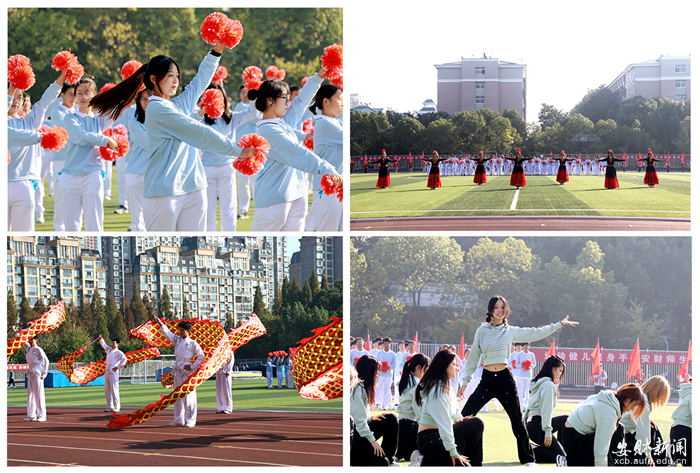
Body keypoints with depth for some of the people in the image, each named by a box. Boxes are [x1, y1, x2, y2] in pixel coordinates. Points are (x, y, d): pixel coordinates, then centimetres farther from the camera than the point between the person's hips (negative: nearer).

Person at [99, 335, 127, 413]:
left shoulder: (118, 352, -4)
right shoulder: (109, 350, 18)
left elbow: (124, 359, -18)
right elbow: (104, 345, 34)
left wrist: (118, 367, -16)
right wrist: (101, 339, 21)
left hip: (113, 373, -8)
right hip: (107, 372, 8)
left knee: (114, 390, -9)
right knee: (107, 390, 7)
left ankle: (117, 407, -7)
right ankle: (110, 407, 11)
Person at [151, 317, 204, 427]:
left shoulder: (193, 343, -6)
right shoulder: (177, 340, 10)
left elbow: (201, 356, -4)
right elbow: (167, 332, 12)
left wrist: (193, 367, -6)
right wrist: (160, 323, 3)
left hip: (187, 371, -6)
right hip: (177, 370, 6)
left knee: (188, 396, -7)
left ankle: (190, 421, -3)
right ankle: (179, 420, 15)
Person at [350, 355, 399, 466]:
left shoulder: (364, 387, 14)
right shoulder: (357, 389, -18)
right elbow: (359, 419, -21)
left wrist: (371, 418, 1)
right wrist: (372, 440, -18)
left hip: (361, 430, 10)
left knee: (391, 419, 6)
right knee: (382, 463, -19)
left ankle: (389, 458, 7)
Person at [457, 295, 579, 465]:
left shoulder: (511, 331, 6)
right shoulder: (481, 331, 6)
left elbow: (536, 333, 12)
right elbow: (473, 358, 12)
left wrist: (560, 324, 12)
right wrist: (465, 381, 11)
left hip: (505, 379, 0)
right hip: (487, 379, 0)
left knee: (517, 420, 4)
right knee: (465, 416, -10)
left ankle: (527, 458, 14)